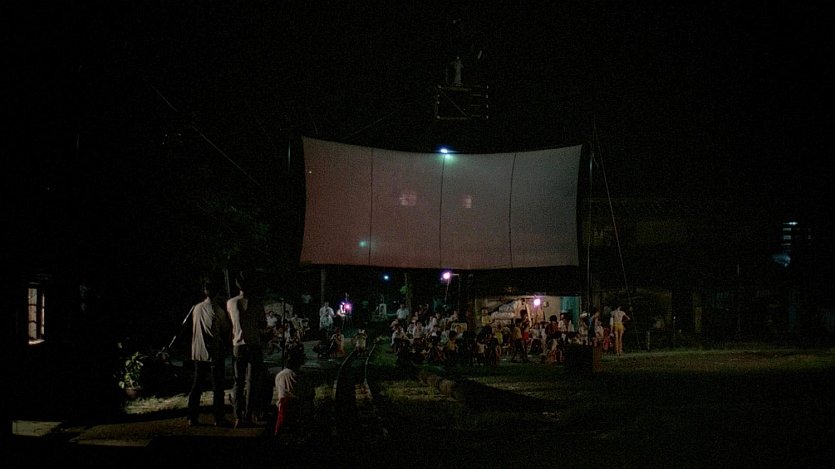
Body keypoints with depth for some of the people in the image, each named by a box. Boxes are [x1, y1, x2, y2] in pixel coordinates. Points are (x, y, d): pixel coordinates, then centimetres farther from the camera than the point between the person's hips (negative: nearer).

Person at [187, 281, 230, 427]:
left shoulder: (195, 309, 2)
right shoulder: (217, 311, -11)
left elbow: (193, 329, 12)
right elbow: (226, 330, 0)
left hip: (198, 353, 5)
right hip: (216, 353, -5)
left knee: (196, 386, 10)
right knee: (217, 387, 0)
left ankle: (193, 417, 9)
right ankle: (219, 418, 0)